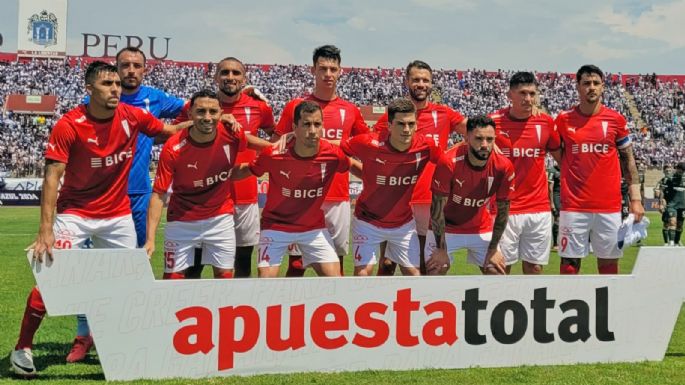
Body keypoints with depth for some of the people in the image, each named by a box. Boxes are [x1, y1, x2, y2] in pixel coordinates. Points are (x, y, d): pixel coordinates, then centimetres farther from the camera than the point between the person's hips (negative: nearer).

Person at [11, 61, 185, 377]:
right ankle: (22, 348, 5)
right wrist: (45, 231, -28)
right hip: (75, 214, -4)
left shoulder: (133, 117, -6)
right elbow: (52, 177, -20)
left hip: (119, 215, 4)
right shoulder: (69, 125, -18)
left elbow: (170, 132, 12)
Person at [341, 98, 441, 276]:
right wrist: (364, 171, -6)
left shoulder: (425, 147, -16)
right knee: (363, 272, -9)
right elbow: (338, 149, -7)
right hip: (368, 222, -3)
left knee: (414, 274, 4)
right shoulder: (369, 144, -23)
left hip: (404, 223, 3)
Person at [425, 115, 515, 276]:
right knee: (435, 273, -7)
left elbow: (503, 209, -5)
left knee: (498, 274, 1)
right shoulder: (449, 162, -28)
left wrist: (493, 249, -3)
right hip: (446, 228, -3)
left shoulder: (503, 166, -19)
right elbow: (437, 208, -20)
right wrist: (441, 250, -17)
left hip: (482, 229, 3)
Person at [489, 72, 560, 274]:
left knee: (535, 268, 7)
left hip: (539, 210, 2)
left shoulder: (546, 122, 2)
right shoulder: (493, 122, -5)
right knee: (501, 268, 2)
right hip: (504, 209, -2)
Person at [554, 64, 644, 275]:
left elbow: (628, 159, 8)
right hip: (573, 206, 0)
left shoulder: (616, 119, 3)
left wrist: (635, 199, 3)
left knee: (609, 263, 6)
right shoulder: (564, 119, 2)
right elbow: (555, 152, 17)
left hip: (609, 207, 1)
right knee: (569, 263, 2)